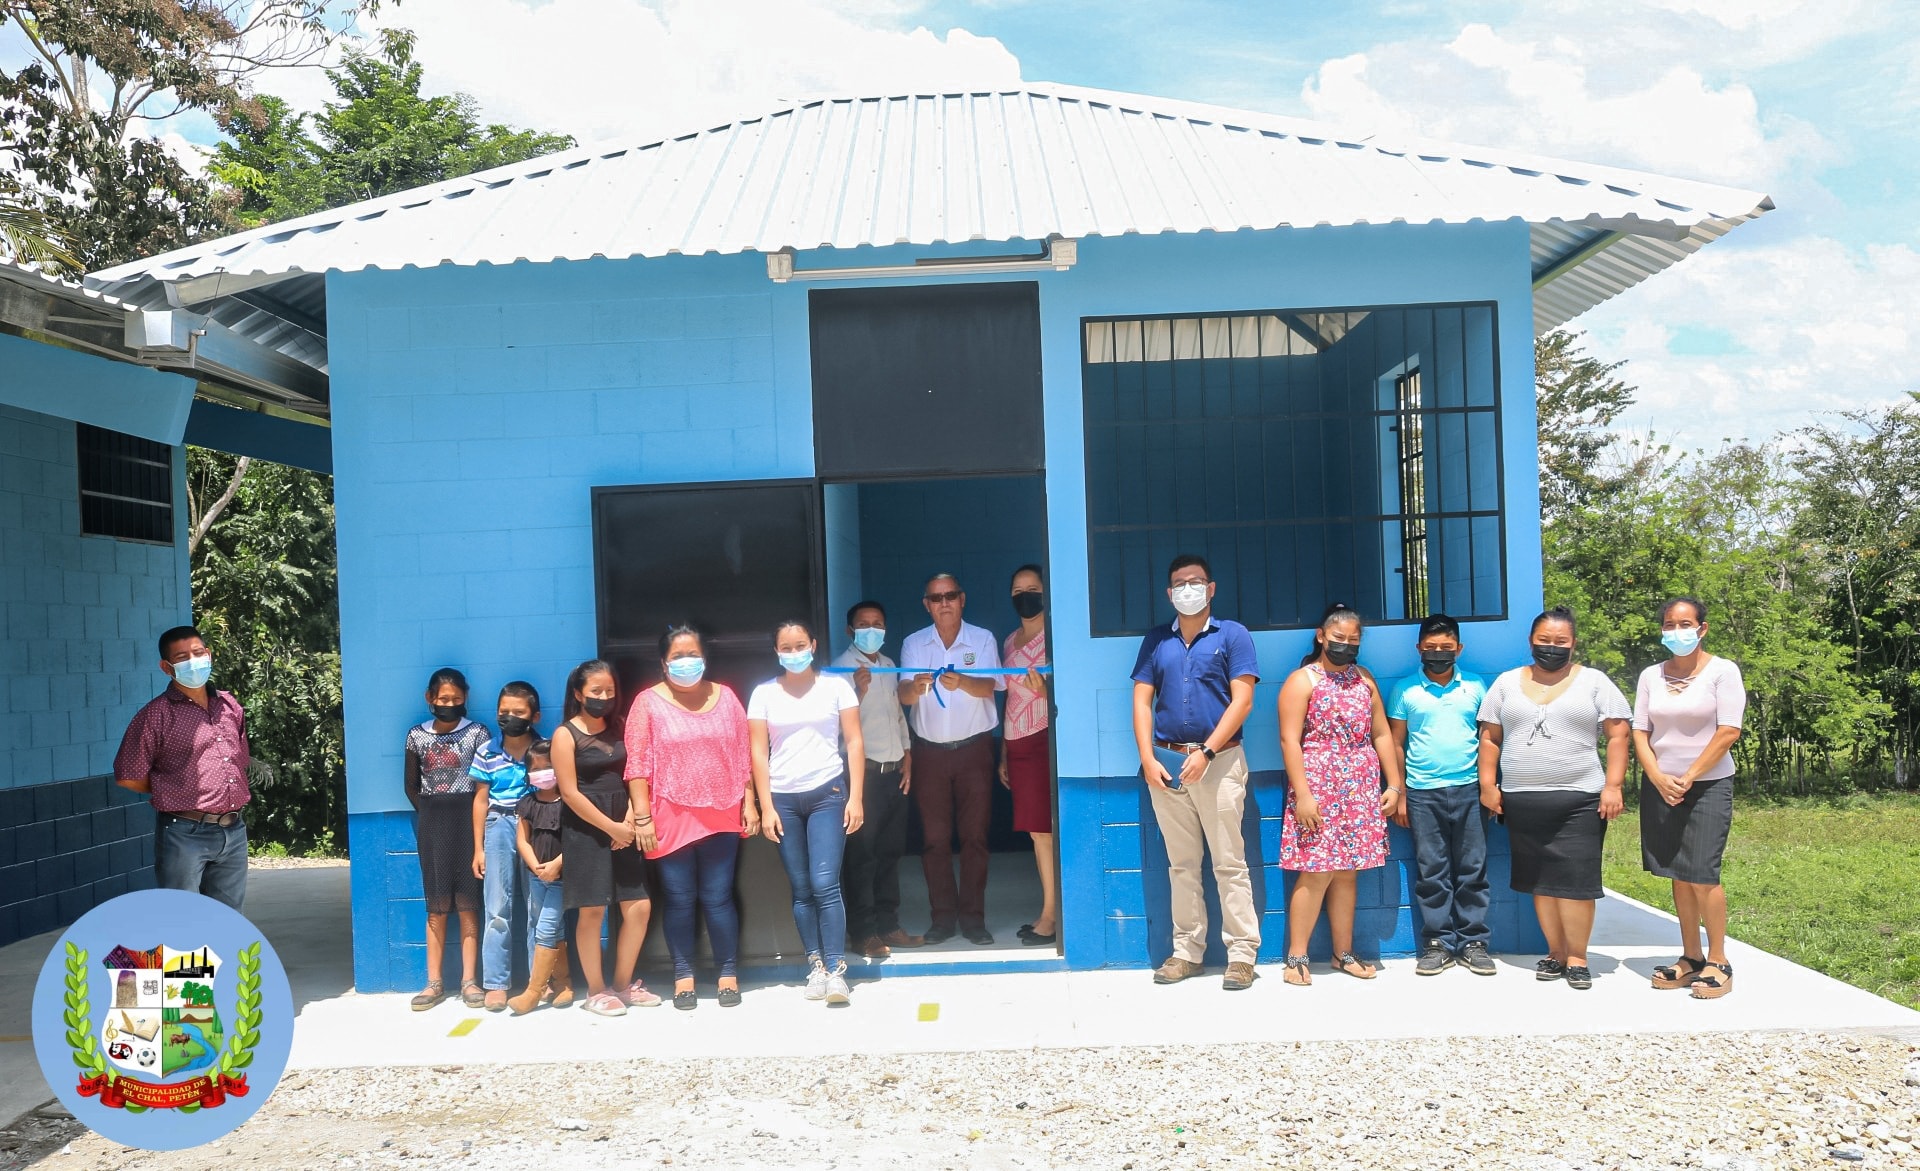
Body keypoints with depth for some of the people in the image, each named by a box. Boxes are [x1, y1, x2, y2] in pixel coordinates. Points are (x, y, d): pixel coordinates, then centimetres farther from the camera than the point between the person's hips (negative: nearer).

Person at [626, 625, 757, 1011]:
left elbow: (743, 756, 9)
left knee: (717, 898, 4)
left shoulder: (725, 696, 7)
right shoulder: (648, 703, -1)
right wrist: (643, 818, -10)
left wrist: (749, 803, 4)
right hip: (671, 819, -1)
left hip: (721, 815, 1)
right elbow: (638, 765, -5)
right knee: (679, 900, 6)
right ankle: (683, 975, 16)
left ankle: (729, 973, 14)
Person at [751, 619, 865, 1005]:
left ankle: (836, 969, -7)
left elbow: (854, 743, 2)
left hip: (827, 793, -2)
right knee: (801, 889, 4)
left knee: (825, 884, -10)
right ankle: (816, 965, 13)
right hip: (783, 798, 2)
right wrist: (766, 807, -1)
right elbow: (758, 752, 5)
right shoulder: (764, 694, 6)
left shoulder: (836, 687, 4)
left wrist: (855, 798, -4)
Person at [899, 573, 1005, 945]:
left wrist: (962, 682, -35)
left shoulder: (982, 639, 1)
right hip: (930, 750, 1)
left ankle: (972, 917, 7)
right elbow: (903, 696, -7)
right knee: (935, 837, 2)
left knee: (974, 834, 0)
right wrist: (915, 687, -31)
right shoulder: (913, 644, 5)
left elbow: (990, 685, -14)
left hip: (974, 748, -1)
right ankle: (943, 916, 10)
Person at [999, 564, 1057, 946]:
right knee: (1037, 829, 6)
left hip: (1045, 739, -6)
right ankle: (1049, 911, 11)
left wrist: (1045, 690, -27)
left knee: (1045, 827, -7)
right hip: (1017, 743, 6)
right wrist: (1003, 754, 19)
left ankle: (1051, 915, -2)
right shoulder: (1010, 642, 17)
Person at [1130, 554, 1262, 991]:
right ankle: (1187, 951, 16)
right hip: (1165, 762, 4)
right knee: (1181, 864, 9)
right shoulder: (1156, 641, 12)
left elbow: (1242, 700, -6)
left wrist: (1205, 753, -13)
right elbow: (1141, 702, 9)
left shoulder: (1232, 635, 2)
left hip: (1218, 759, -4)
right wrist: (1148, 759, -4)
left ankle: (1242, 953, 3)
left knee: (1229, 862, -3)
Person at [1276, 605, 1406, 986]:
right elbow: (1289, 740, -10)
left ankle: (1343, 953, 17)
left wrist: (1395, 785, 8)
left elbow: (1382, 735, 15)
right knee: (1316, 873, -8)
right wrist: (1302, 794, -17)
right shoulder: (1302, 680, -3)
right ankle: (1296, 956, 0)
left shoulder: (1364, 680, 14)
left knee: (1347, 873, 8)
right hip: (1319, 791, -5)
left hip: (1361, 793, 5)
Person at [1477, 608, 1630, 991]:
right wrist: (1488, 784, 3)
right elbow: (1490, 737, 11)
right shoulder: (1507, 683, 11)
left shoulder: (1594, 682, 4)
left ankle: (1577, 957, 7)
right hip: (1522, 801, 3)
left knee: (1575, 881, -4)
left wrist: (1613, 786, -8)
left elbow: (1618, 735, 0)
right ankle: (1556, 952, 17)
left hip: (1579, 800, -3)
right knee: (1540, 881, 6)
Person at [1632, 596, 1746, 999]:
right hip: (1660, 786, 4)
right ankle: (1691, 958, 14)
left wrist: (1687, 779, -12)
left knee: (1702, 874, -9)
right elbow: (1640, 732, 7)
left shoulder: (1722, 671, -4)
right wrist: (1658, 778, -8)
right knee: (1678, 875, 6)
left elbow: (1728, 732, -10)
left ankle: (1718, 962, 2)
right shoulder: (1651, 676, 8)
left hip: (1708, 785, -4)